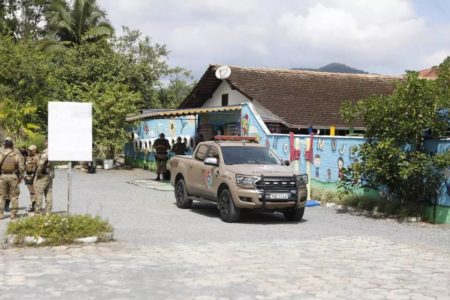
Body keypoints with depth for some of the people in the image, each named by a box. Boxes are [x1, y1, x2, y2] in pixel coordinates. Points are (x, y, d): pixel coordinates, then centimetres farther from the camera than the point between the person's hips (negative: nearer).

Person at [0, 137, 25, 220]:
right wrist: (21, 177, 2)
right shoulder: (16, 155, -6)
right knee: (14, 196, 7)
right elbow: (21, 167, -9)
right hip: (13, 176, -1)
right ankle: (13, 214, 3)